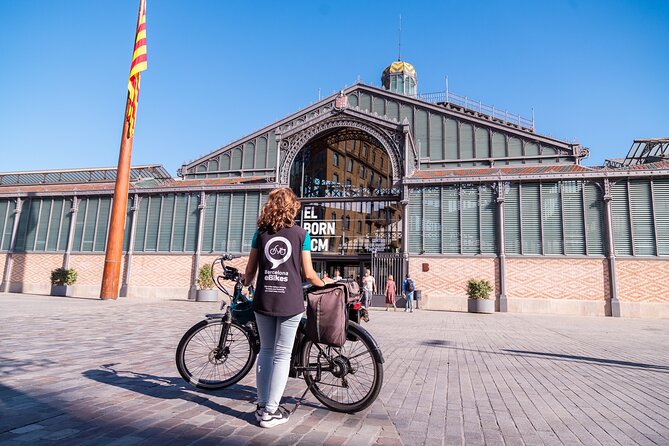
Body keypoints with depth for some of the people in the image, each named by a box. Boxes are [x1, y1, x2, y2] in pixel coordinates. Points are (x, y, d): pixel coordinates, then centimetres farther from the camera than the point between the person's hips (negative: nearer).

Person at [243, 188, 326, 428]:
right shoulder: (301, 233, -1)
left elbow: (250, 269, 7)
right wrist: (323, 283, 19)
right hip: (290, 301, -3)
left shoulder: (261, 232, 6)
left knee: (265, 351, 17)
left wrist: (246, 284, 28)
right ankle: (271, 411, 11)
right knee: (281, 355, 5)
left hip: (264, 300, 3)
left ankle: (262, 406, 23)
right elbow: (308, 274, -1)